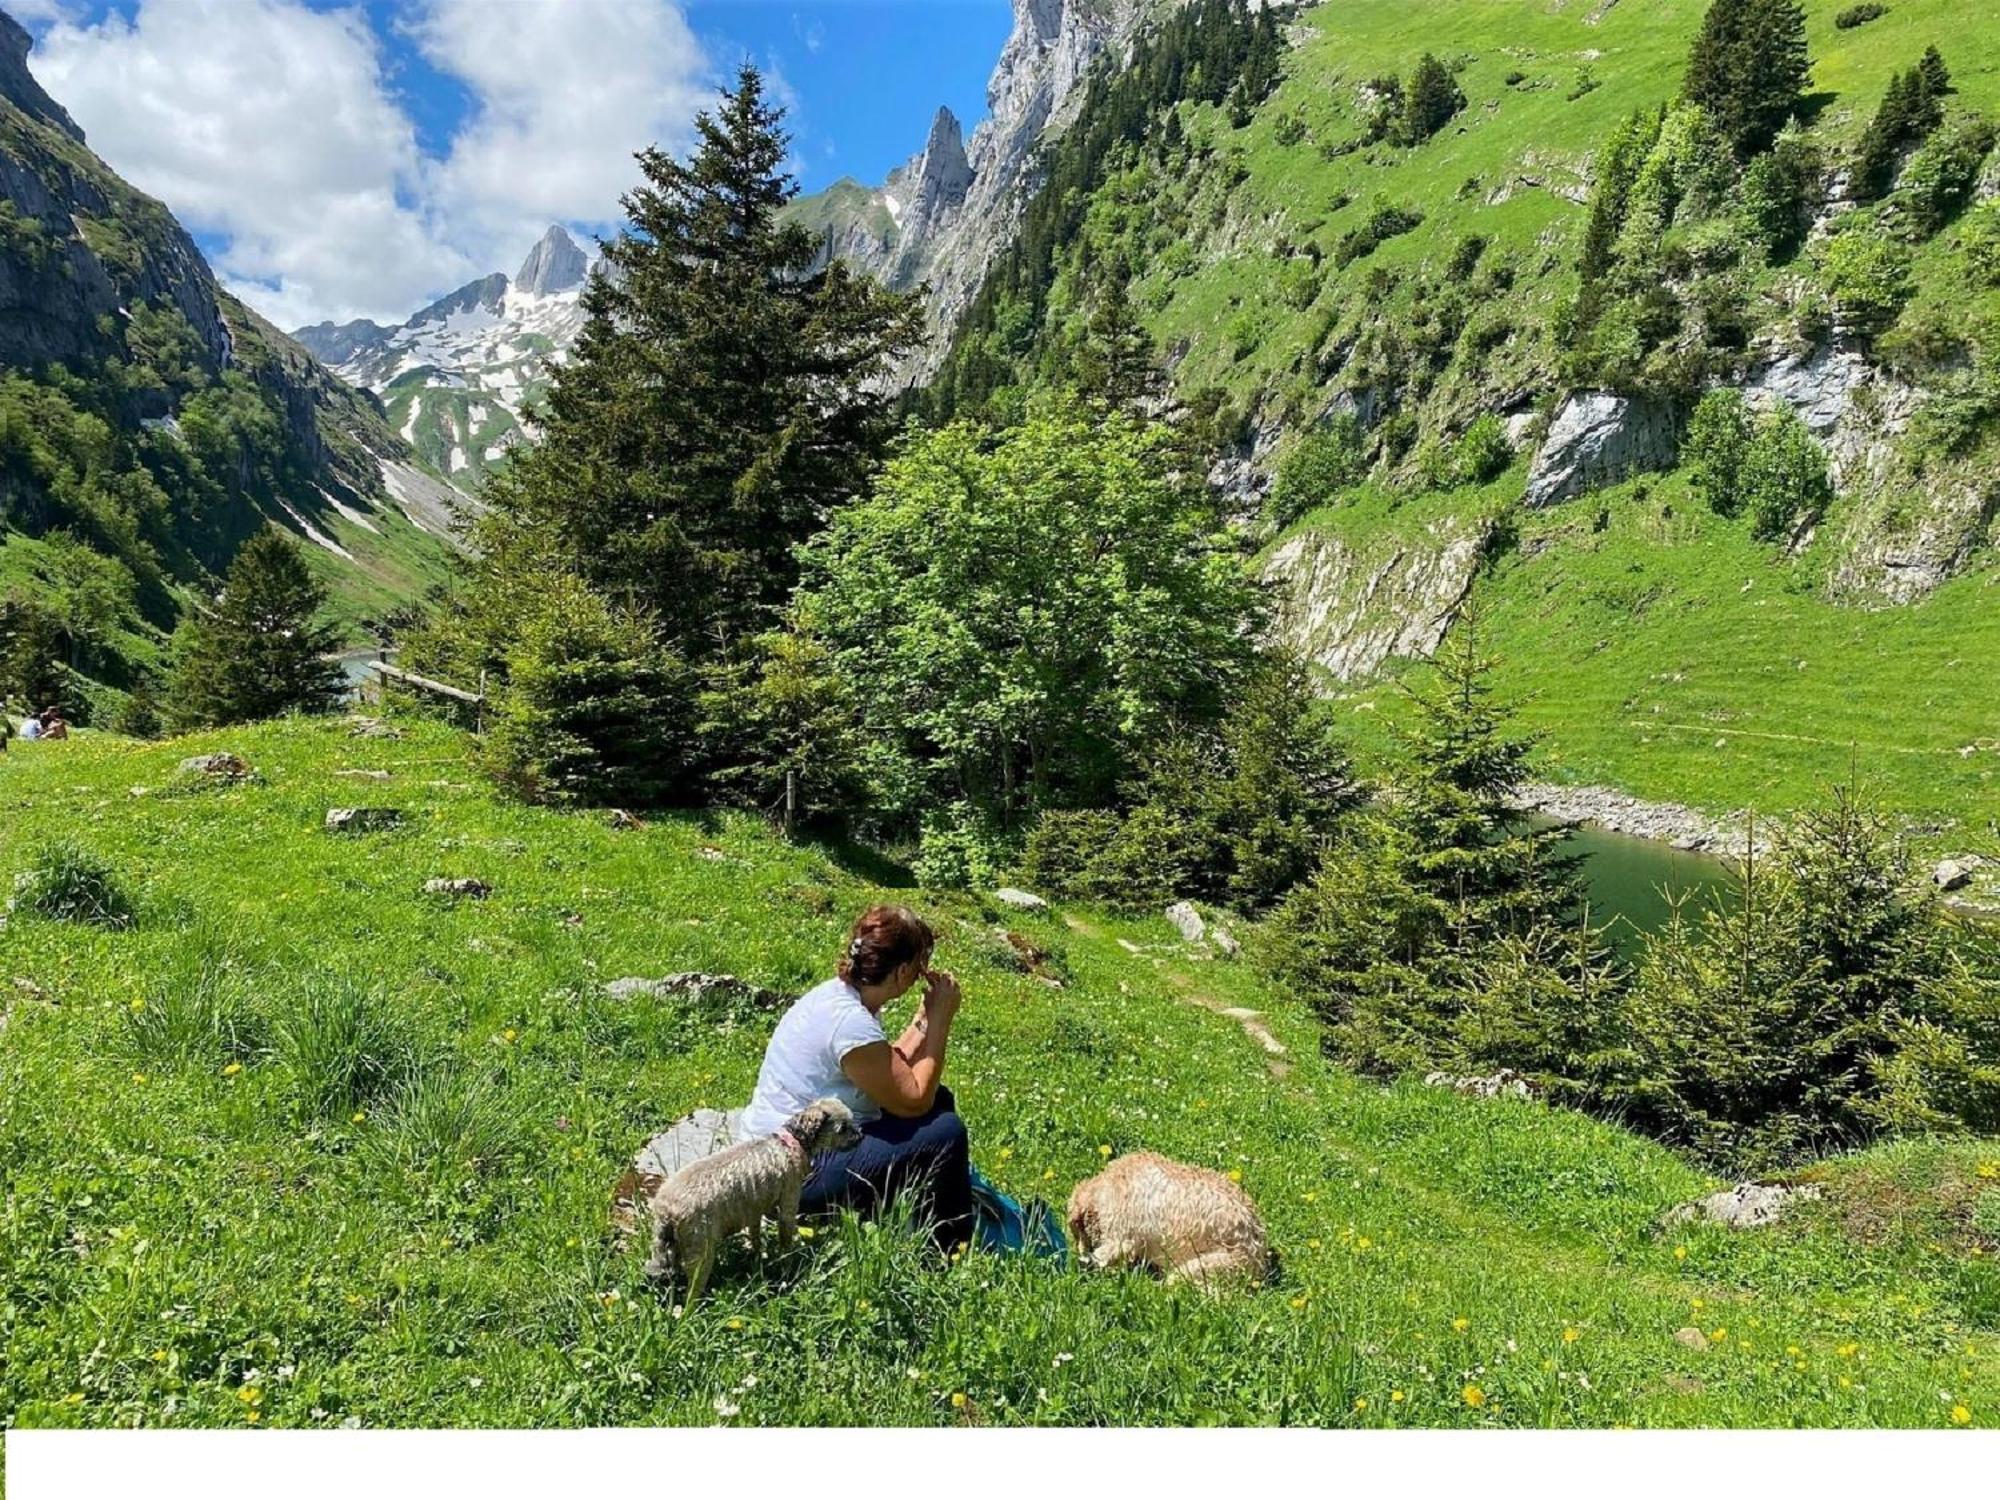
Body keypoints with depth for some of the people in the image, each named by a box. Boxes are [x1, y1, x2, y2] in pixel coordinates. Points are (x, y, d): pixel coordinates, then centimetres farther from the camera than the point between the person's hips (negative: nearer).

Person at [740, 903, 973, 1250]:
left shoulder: (837, 993, 3)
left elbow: (893, 1071, 9)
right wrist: (941, 1020, -13)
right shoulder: (852, 1023, -27)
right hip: (797, 1178, -10)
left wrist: (928, 1016, 2)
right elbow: (913, 1100, -19)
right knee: (946, 1133, -14)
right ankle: (947, 1253, 7)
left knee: (939, 1101, 9)